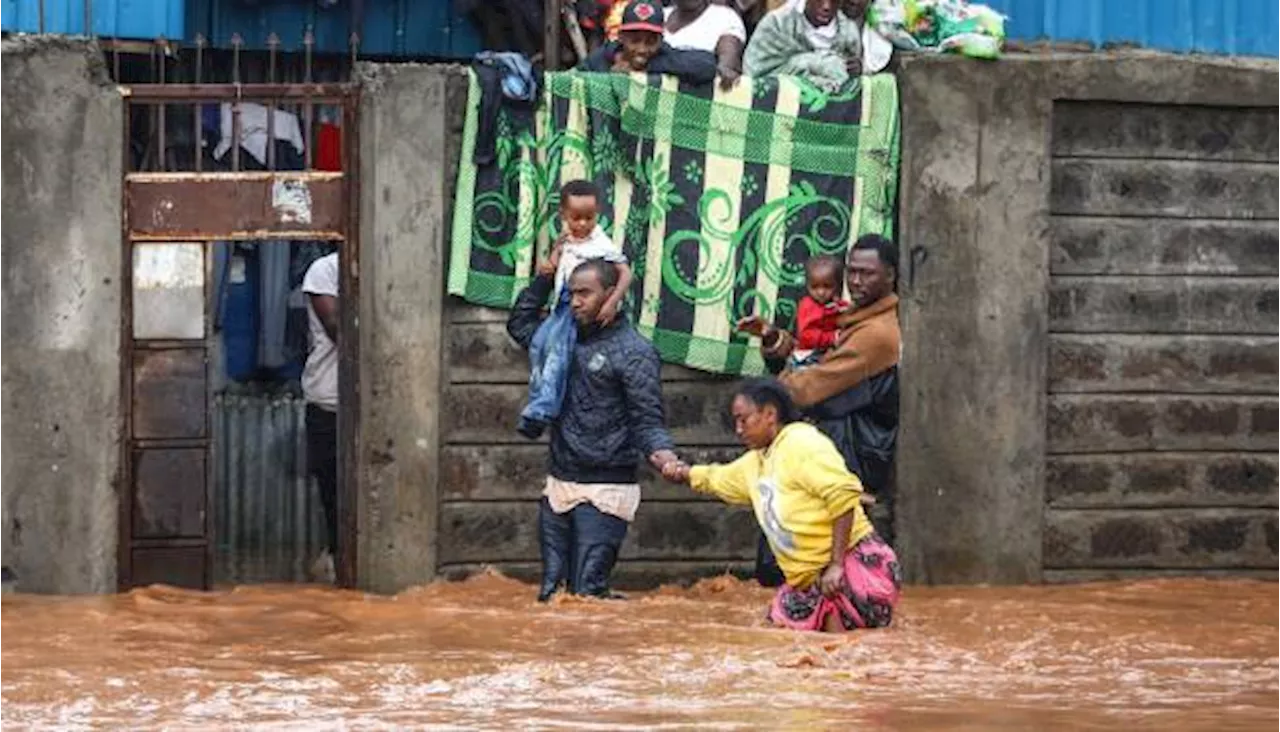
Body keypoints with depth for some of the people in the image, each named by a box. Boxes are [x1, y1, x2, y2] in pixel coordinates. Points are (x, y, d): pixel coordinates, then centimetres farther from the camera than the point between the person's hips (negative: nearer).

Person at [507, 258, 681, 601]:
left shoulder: (634, 351, -9)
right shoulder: (569, 340, 12)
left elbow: (647, 421, -11)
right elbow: (520, 324, 26)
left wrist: (662, 455, -32)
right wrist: (545, 277, 15)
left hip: (603, 492, -7)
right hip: (559, 487, 7)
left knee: (588, 593, -14)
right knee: (551, 594, 7)